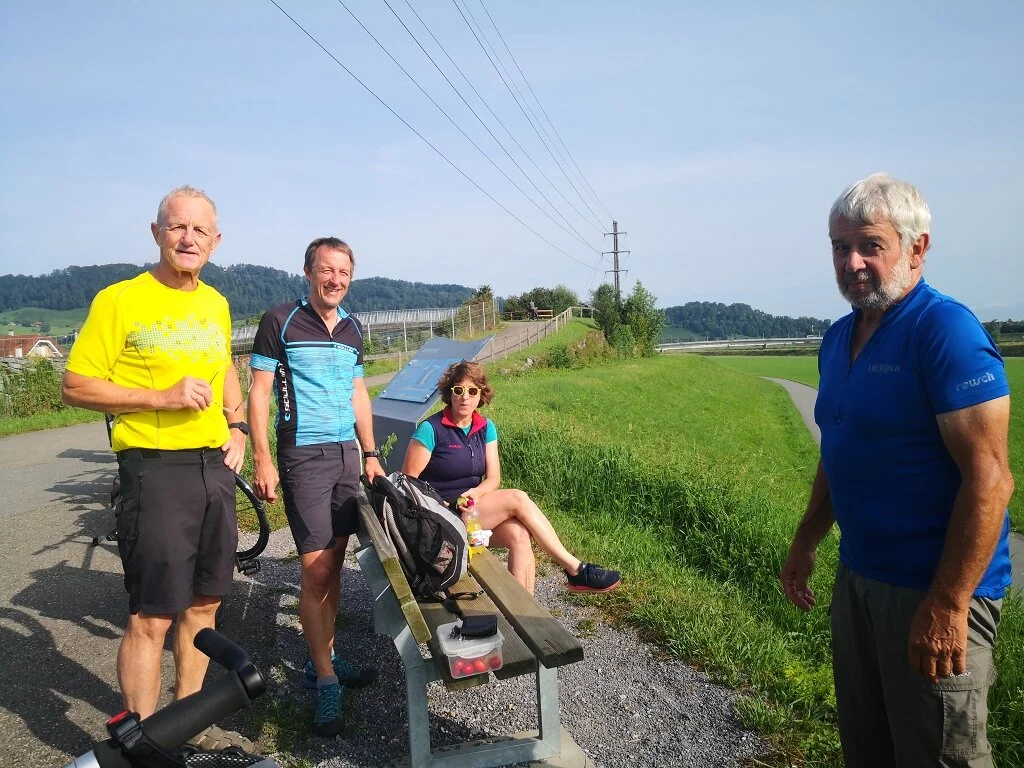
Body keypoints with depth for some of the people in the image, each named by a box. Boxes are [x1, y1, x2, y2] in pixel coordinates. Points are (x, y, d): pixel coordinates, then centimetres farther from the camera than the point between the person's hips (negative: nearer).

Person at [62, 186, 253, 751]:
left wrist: (237, 428, 10)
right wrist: (162, 397, -19)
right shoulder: (119, 300, -8)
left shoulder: (216, 304, 11)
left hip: (216, 465, 7)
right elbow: (76, 387, -9)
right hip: (156, 469, -6)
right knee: (151, 618, -3)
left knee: (203, 603, 15)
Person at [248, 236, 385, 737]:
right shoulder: (280, 322, -5)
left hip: (347, 454, 6)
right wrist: (262, 460, -12)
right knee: (315, 568, -6)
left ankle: (322, 659, 24)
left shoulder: (352, 329, 12)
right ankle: (327, 683, 4)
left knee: (333, 564, 10)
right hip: (304, 456, -5)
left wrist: (371, 454, 13)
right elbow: (259, 392, -6)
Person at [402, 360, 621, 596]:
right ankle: (575, 569, -16)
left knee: (519, 535, -25)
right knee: (517, 499, -22)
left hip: (473, 506, 6)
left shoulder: (485, 428, 7)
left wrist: (475, 493, -19)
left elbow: (493, 478, 2)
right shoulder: (431, 429, -11)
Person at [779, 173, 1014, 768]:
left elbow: (989, 478, -22)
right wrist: (806, 545, 17)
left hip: (933, 590, -8)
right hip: (859, 575, 8)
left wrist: (947, 605, -23)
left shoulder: (945, 330, -17)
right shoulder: (839, 338, 7)